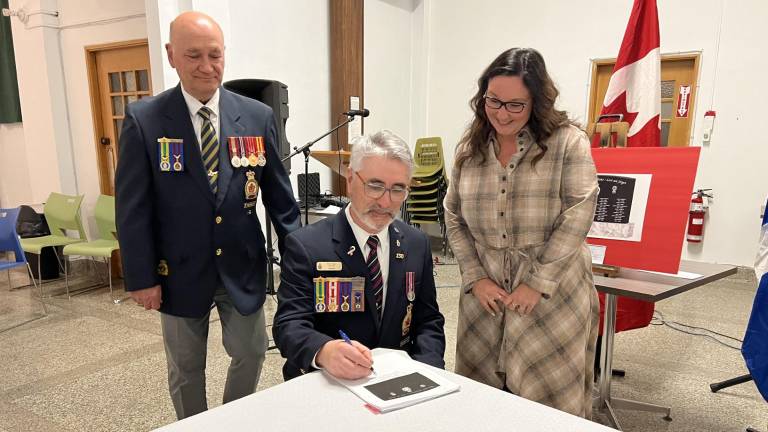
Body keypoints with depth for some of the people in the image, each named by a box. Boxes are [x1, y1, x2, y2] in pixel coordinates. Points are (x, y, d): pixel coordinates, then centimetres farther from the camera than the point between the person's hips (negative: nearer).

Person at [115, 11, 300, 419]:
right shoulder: (143, 119, -8)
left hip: (243, 266, 2)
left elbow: (279, 195, 1)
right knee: (185, 368, 16)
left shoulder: (258, 116, -4)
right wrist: (140, 277, -7)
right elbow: (132, 207, -6)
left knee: (251, 354, 15)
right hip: (180, 271, -1)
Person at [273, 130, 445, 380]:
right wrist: (324, 350, -37)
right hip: (326, 385, -4)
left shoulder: (417, 245, 5)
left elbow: (429, 322, 7)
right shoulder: (305, 246, -9)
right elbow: (289, 324, -15)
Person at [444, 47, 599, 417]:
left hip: (553, 296, -3)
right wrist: (475, 279, -2)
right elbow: (454, 220, 9)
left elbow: (576, 217, -11)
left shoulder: (568, 142, -5)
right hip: (486, 295, 4)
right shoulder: (468, 150, 6)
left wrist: (537, 284, -14)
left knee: (548, 401, 5)